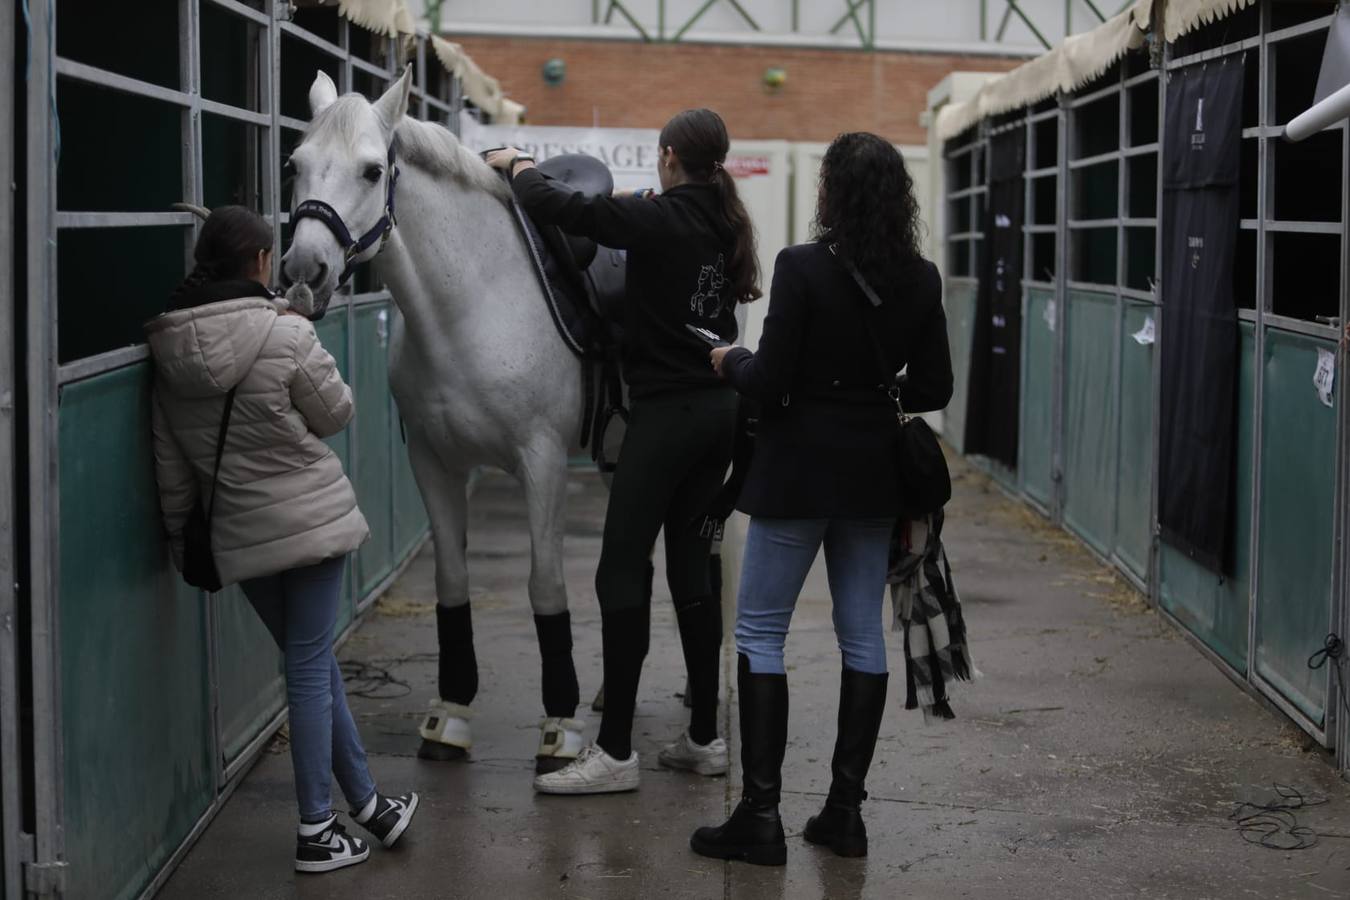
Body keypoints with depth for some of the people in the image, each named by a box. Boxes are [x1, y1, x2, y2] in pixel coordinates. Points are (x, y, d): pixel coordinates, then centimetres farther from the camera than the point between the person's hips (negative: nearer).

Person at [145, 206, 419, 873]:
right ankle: (316, 832, 8)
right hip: (313, 518, -5)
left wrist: (181, 534, 16)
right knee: (310, 669, 2)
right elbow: (335, 414, -4)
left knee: (312, 665, 16)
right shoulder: (286, 335, -17)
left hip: (239, 536, 5)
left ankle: (368, 805, 25)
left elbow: (171, 465, 6)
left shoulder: (169, 350, 0)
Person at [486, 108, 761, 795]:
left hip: (667, 411, -8)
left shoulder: (660, 219, -14)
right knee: (692, 568, 13)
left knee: (622, 572, -5)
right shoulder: (724, 225, 8)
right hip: (719, 408, 8)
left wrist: (517, 166, 5)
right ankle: (705, 738, 17)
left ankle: (615, 751, -5)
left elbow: (558, 207, -15)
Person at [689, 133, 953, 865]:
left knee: (760, 634, 3)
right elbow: (933, 389, 6)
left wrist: (732, 360, 4)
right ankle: (846, 809, 14)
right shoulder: (921, 281, 1)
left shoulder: (803, 268, -16)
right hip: (873, 474, 5)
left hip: (798, 471, -5)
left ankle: (761, 816, 0)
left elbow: (769, 381, -16)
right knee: (862, 634, 12)